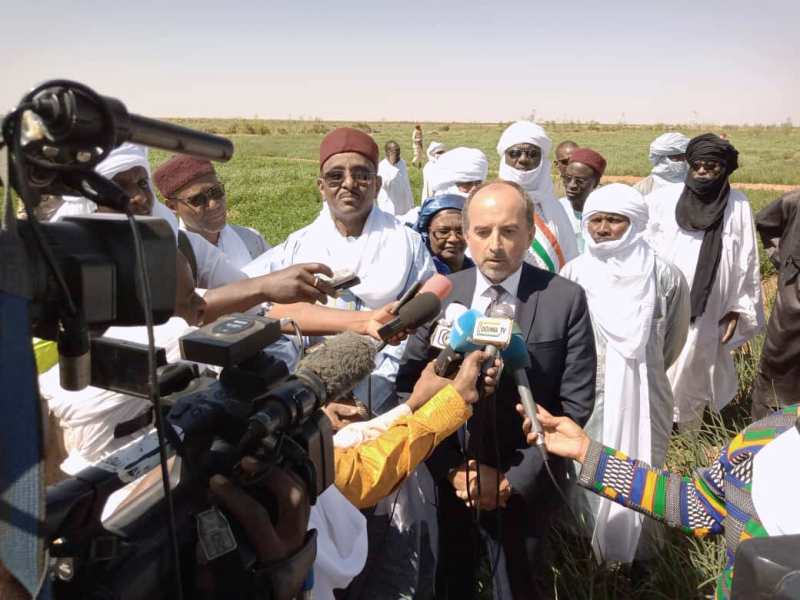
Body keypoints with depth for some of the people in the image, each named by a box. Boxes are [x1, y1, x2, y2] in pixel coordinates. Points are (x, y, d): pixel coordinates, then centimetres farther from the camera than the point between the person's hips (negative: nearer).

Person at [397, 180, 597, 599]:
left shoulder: (566, 300, -12)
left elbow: (575, 405, -11)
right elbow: (409, 386, -6)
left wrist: (514, 480, -13)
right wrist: (452, 468, -12)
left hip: (523, 489, -1)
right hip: (450, 481, 2)